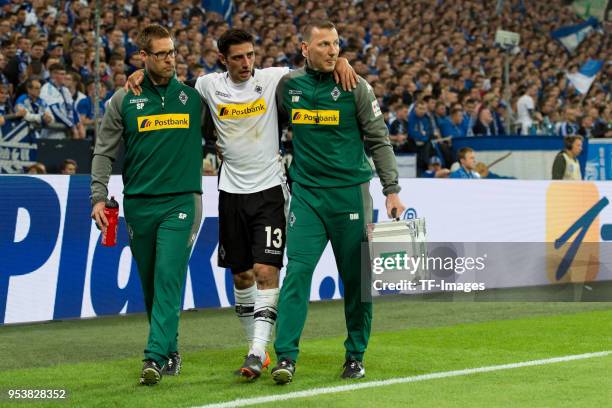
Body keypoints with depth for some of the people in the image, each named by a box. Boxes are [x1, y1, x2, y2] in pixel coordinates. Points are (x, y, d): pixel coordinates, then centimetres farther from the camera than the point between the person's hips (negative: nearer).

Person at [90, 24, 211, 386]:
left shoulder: (194, 95, 5)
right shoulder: (123, 100, 5)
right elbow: (105, 152, 7)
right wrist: (99, 197, -2)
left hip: (180, 201, -2)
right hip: (138, 204, 2)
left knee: (168, 279, -16)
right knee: (150, 285, 9)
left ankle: (155, 357, -21)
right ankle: (170, 350, 24)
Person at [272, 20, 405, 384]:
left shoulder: (356, 87, -3)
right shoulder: (288, 85, 3)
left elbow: (379, 141, 0)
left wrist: (392, 190, -5)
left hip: (350, 191, -1)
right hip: (306, 192, 1)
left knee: (356, 277, 5)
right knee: (297, 271, -11)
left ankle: (355, 355, 18)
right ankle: (286, 356, -12)